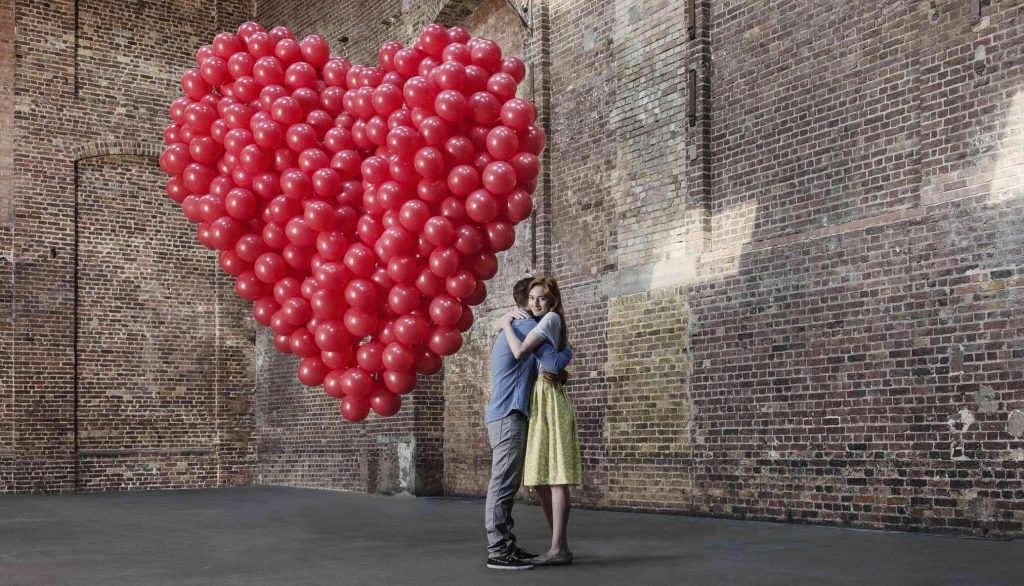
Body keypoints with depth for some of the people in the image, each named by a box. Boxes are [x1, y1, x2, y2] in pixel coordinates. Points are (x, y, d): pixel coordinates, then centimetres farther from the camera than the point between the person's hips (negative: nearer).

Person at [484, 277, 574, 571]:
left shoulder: (512, 329, 22)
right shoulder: (529, 326, -9)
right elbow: (554, 363, -15)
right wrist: (568, 350, 3)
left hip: (506, 417, 10)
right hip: (508, 417, -10)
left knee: (506, 486, 11)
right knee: (503, 485, -12)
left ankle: (505, 546, 13)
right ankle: (497, 552, -15)